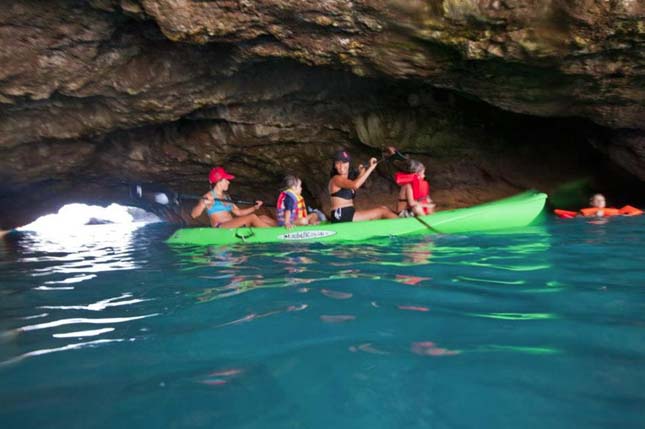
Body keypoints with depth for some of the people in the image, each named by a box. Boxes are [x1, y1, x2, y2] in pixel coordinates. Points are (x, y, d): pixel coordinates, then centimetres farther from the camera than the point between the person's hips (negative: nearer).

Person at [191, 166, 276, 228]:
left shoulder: (225, 197, 21)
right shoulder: (209, 197, -2)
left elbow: (238, 212, 23)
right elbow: (194, 215, -12)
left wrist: (255, 207, 15)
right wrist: (203, 204, -31)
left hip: (233, 227, 8)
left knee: (263, 218, -6)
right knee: (252, 217, -23)